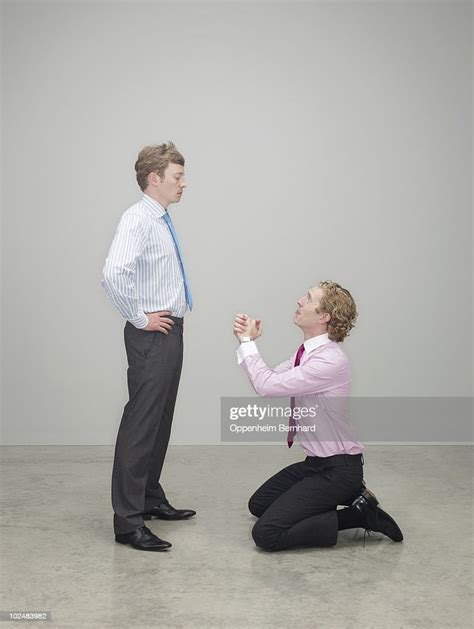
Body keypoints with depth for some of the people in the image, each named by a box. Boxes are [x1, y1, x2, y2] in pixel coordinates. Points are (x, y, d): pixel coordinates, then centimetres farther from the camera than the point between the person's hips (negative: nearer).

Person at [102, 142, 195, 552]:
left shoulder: (162, 221, 13)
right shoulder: (138, 219, -16)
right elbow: (113, 275, -31)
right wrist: (139, 318, -20)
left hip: (171, 333, 10)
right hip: (151, 336, -9)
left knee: (161, 421, 16)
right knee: (140, 424, -7)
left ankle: (151, 498, 29)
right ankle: (128, 521, -2)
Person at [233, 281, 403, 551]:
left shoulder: (330, 360, -27)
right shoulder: (309, 352, 3)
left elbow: (268, 386, -27)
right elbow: (268, 380, 5)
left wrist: (248, 341, -14)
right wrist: (248, 340, -7)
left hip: (338, 469, -9)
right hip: (316, 462, 10)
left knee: (267, 534, -14)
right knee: (258, 504, 22)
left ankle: (359, 513, -5)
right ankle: (350, 496, 16)